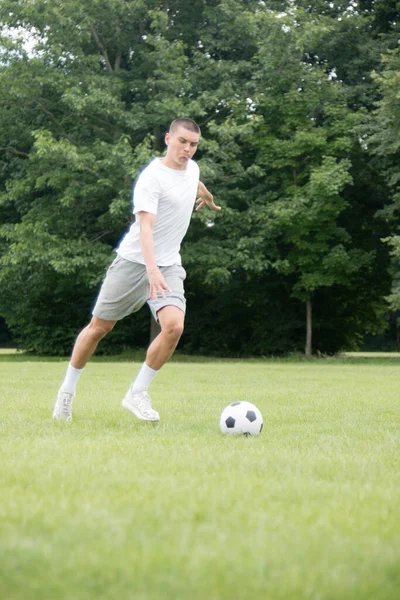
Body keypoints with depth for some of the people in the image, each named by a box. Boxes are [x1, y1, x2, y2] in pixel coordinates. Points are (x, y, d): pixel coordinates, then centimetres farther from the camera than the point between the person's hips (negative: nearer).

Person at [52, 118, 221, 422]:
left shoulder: (192, 168, 6)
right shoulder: (152, 177, -18)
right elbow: (145, 225, -30)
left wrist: (207, 197, 56)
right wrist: (152, 270, -44)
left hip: (169, 266, 5)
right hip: (134, 261, -5)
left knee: (174, 325, -19)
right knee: (99, 327, 5)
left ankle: (137, 394, -4)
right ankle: (67, 391, 25)